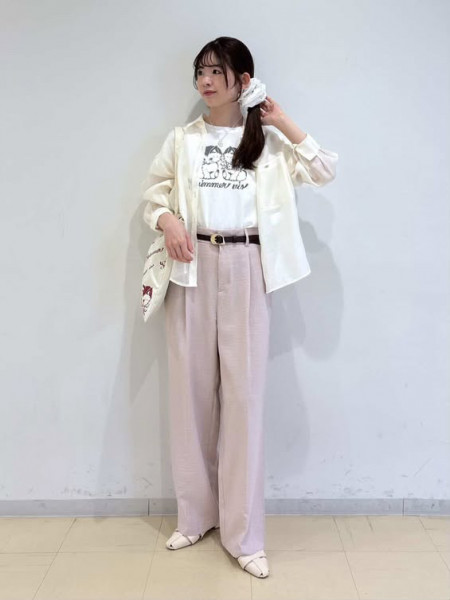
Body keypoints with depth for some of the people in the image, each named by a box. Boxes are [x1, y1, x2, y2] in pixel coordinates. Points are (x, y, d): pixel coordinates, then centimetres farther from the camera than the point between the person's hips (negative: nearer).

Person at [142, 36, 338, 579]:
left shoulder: (268, 140, 9)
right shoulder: (183, 139, 12)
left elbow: (325, 172, 4)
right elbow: (153, 190, 16)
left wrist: (284, 124, 2)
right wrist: (166, 219, -5)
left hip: (246, 268, -2)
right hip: (193, 267, 2)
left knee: (244, 394, -3)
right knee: (191, 390, 5)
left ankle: (243, 533, 9)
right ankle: (196, 514, 23)